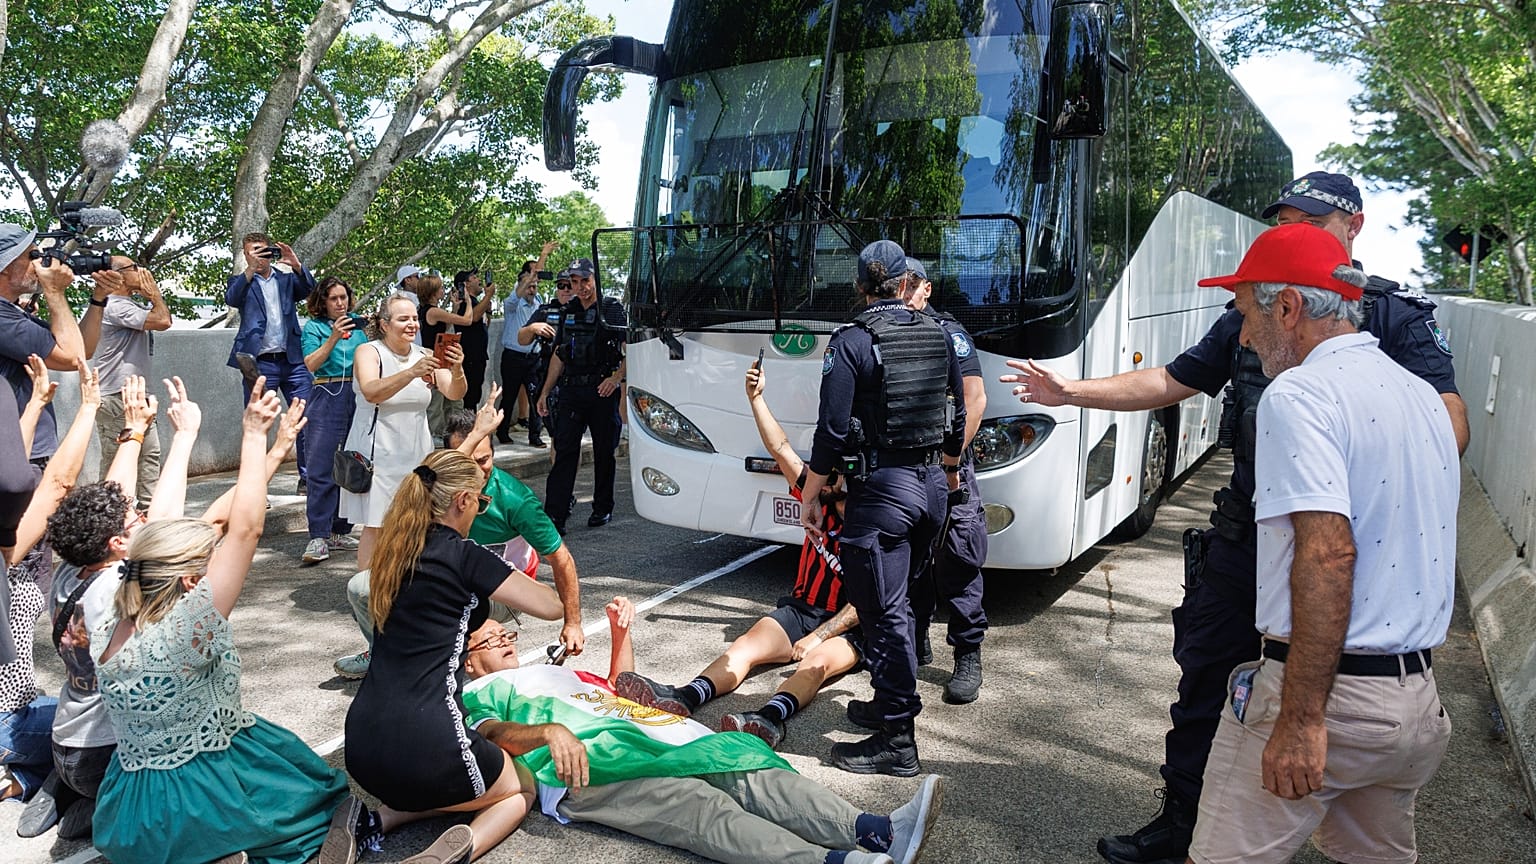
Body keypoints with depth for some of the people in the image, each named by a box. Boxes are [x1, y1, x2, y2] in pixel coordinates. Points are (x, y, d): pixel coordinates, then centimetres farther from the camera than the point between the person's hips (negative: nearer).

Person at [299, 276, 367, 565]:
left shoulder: (358, 324, 15)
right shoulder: (314, 327, 6)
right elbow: (312, 364, -8)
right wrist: (334, 338, -18)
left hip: (359, 397, 4)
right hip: (327, 399, -3)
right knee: (321, 469, -8)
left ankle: (340, 531, 15)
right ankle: (318, 537, -9)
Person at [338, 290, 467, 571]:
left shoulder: (425, 356, 7)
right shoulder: (368, 352, -4)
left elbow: (455, 393, -3)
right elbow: (371, 392, -24)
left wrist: (457, 371, -25)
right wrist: (412, 372, -36)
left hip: (416, 453, 4)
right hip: (379, 453, -4)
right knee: (375, 527, -3)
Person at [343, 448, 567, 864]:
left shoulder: (395, 552, 11)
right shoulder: (464, 556, -9)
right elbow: (550, 607, -1)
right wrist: (523, 582, 19)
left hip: (361, 744, 7)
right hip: (423, 744, -7)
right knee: (521, 790, 20)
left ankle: (377, 819, 9)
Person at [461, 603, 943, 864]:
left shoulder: (556, 672, 40)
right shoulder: (479, 694, 19)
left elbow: (618, 687, 47)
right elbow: (492, 733, -3)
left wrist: (621, 631, 31)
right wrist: (549, 731, -25)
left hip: (642, 738, 7)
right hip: (584, 766, -7)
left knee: (749, 776, -19)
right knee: (700, 805, -32)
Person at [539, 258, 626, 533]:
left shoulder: (612, 310, -2)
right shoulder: (568, 313, 14)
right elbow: (558, 356, 18)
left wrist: (616, 378, -22)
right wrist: (545, 392, 14)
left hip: (602, 391, -4)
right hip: (571, 391, 4)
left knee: (604, 453, 7)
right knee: (564, 452, -2)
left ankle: (603, 509, 20)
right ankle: (555, 515, -4)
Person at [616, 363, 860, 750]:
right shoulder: (821, 504, 6)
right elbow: (781, 449, 5)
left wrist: (819, 636, -23)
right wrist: (756, 397, 1)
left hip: (848, 627, -6)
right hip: (801, 609, 6)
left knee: (816, 664, -37)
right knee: (746, 646, -20)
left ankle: (769, 718, -66)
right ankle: (682, 699, -44)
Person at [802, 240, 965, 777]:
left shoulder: (851, 343, -11)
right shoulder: (939, 336, 8)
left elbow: (832, 432, -14)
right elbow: (958, 417, 16)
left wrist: (808, 500, -5)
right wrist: (950, 471, 33)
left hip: (880, 490, -7)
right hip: (932, 486, 7)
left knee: (882, 611, -1)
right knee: (896, 600, 21)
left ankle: (897, 742, 4)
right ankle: (891, 703, 32)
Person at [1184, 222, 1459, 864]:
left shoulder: (1300, 393, -15)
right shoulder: (1421, 395, 12)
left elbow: (1328, 554, -25)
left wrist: (1301, 719, -24)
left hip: (1331, 691, -9)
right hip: (1416, 700, 9)